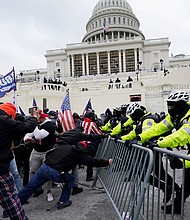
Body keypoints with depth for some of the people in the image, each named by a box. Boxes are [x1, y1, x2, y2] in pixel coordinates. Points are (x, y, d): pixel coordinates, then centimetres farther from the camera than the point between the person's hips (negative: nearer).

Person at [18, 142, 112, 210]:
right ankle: (62, 202, 24)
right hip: (54, 173, -5)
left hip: (44, 167, 5)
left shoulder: (65, 146, 20)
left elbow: (49, 152, 26)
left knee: (30, 187, 17)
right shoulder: (79, 154, 7)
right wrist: (107, 162, 21)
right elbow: (93, 161, 11)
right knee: (70, 179, 20)